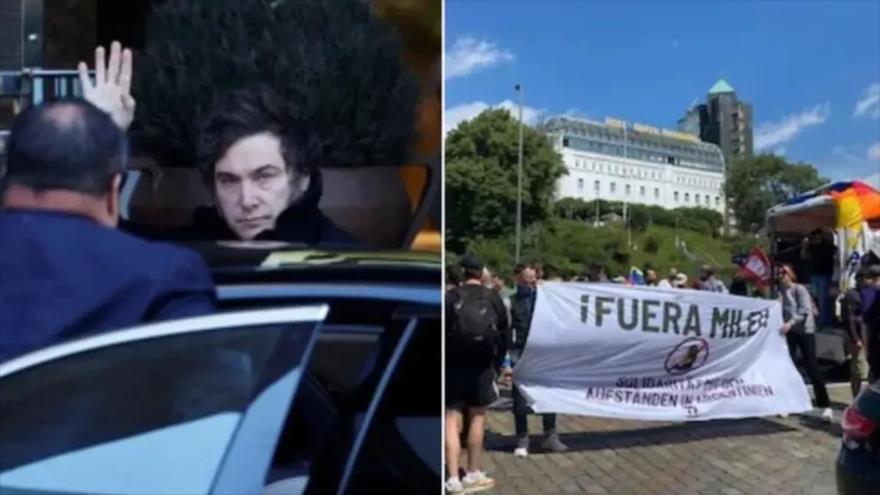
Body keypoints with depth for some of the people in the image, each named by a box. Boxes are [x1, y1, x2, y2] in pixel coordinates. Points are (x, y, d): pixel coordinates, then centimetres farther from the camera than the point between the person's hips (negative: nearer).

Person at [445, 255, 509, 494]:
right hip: (482, 365, 1)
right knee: (477, 417, 13)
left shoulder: (450, 298, -2)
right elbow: (504, 332, 3)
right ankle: (473, 475, 21)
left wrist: (444, 362, 5)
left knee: (451, 420, 2)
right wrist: (498, 362, 11)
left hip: (454, 364, -1)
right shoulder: (493, 298, 2)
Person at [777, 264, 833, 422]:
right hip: (789, 332, 5)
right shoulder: (779, 291, 5)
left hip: (805, 331, -5)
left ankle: (825, 405, 0)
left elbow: (805, 310, -20)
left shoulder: (800, 289, -9)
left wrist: (790, 322, -31)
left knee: (812, 368, -5)